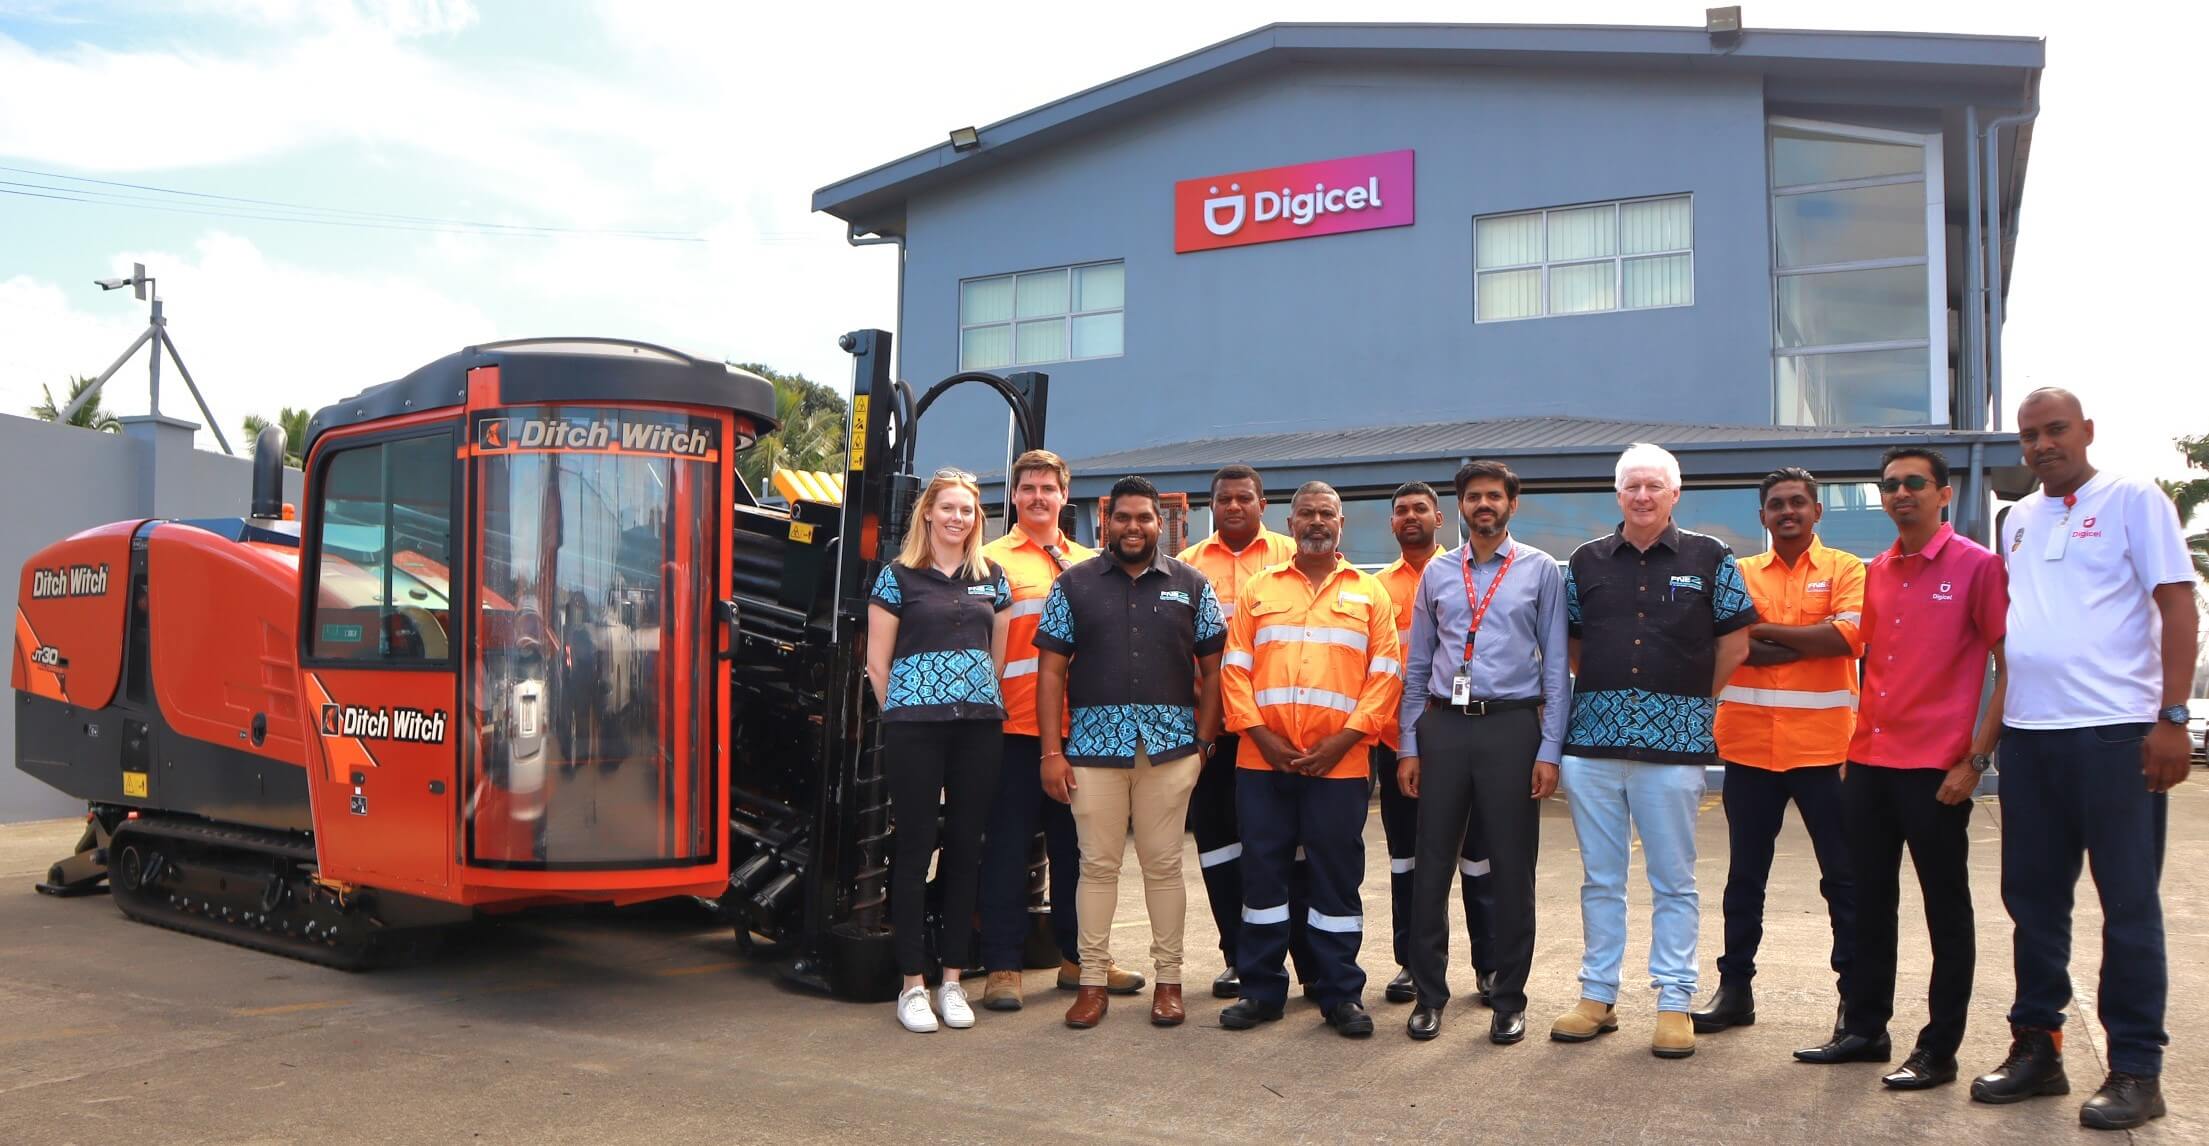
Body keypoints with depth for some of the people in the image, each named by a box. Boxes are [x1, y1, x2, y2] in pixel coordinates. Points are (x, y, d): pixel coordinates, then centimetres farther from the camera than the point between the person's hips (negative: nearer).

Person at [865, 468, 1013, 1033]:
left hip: (980, 726, 4)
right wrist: (903, 715, 3)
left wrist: (986, 706, 9)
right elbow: (877, 662, 3)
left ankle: (953, 979, 16)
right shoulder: (899, 576, 2)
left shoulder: (992, 578, 12)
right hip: (914, 727, -3)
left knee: (966, 849, 7)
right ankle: (913, 984, 8)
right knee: (915, 849, 0)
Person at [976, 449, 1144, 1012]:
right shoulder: (993, 560, 1)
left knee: (1074, 844, 13)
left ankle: (1078, 956, 24)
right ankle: (1003, 966, 10)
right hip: (1014, 726, -4)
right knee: (1008, 845, 1)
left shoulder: (1089, 565, 15)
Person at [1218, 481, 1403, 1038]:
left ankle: (1340, 993, 15)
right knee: (1262, 871, 5)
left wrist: (1343, 740, -10)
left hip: (1339, 762, -1)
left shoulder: (1369, 593, 8)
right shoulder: (1260, 590, 11)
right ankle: (1261, 989, 16)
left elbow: (1385, 676, 1)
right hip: (1262, 759, 1)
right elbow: (1234, 669, 5)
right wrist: (1261, 736, -7)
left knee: (1337, 876, 4)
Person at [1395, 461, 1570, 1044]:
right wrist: (1409, 745, 7)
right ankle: (1429, 995, 18)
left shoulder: (1540, 570, 4)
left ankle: (1509, 999, 18)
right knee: (1431, 864, 5)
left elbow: (1556, 664, 1)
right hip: (1443, 727, 2)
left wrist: (1550, 749, -5)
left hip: (1512, 726, -2)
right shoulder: (1437, 572, 11)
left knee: (1512, 869, 4)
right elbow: (1417, 665, 13)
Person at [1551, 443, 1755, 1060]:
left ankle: (1675, 1002, 12)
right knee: (1600, 876, 10)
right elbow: (1567, 642, 18)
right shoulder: (1587, 561, 10)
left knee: (1674, 880, 4)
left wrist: (1694, 697, 6)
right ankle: (1598, 994, 19)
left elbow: (1735, 642, 7)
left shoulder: (1709, 558, 3)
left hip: (1674, 740, -2)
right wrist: (1605, 687, 9)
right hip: (1593, 739, 3)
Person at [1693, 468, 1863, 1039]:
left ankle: (1855, 992, 16)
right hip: (1749, 745, 2)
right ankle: (1735, 987, 19)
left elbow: (1848, 636, -14)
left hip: (1823, 747, -2)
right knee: (1744, 875, 10)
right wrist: (1809, 645, -13)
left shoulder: (1845, 570, 3)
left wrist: (1763, 631, -9)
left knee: (1843, 875, 5)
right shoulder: (1739, 573, 9)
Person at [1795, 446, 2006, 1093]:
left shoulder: (1977, 566, -6)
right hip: (1868, 764, 6)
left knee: (1945, 909, 4)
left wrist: (1976, 758, -13)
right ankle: (1865, 1029, 23)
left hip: (1936, 769, -6)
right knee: (1870, 902, 12)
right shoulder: (1876, 572, 12)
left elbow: (2011, 668, -8)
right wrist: (1853, 744, 14)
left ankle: (1939, 1050, 12)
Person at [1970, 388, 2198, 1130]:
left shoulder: (2132, 500, -1)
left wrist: (2172, 718, -14)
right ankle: (2036, 1047, 22)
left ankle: (2136, 1069, 10)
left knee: (2128, 903, 1)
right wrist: (1994, 720, 12)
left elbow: (2178, 604, -7)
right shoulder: (2018, 518, 15)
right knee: (2032, 897, 11)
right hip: (2027, 733, 6)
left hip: (2115, 732, -6)